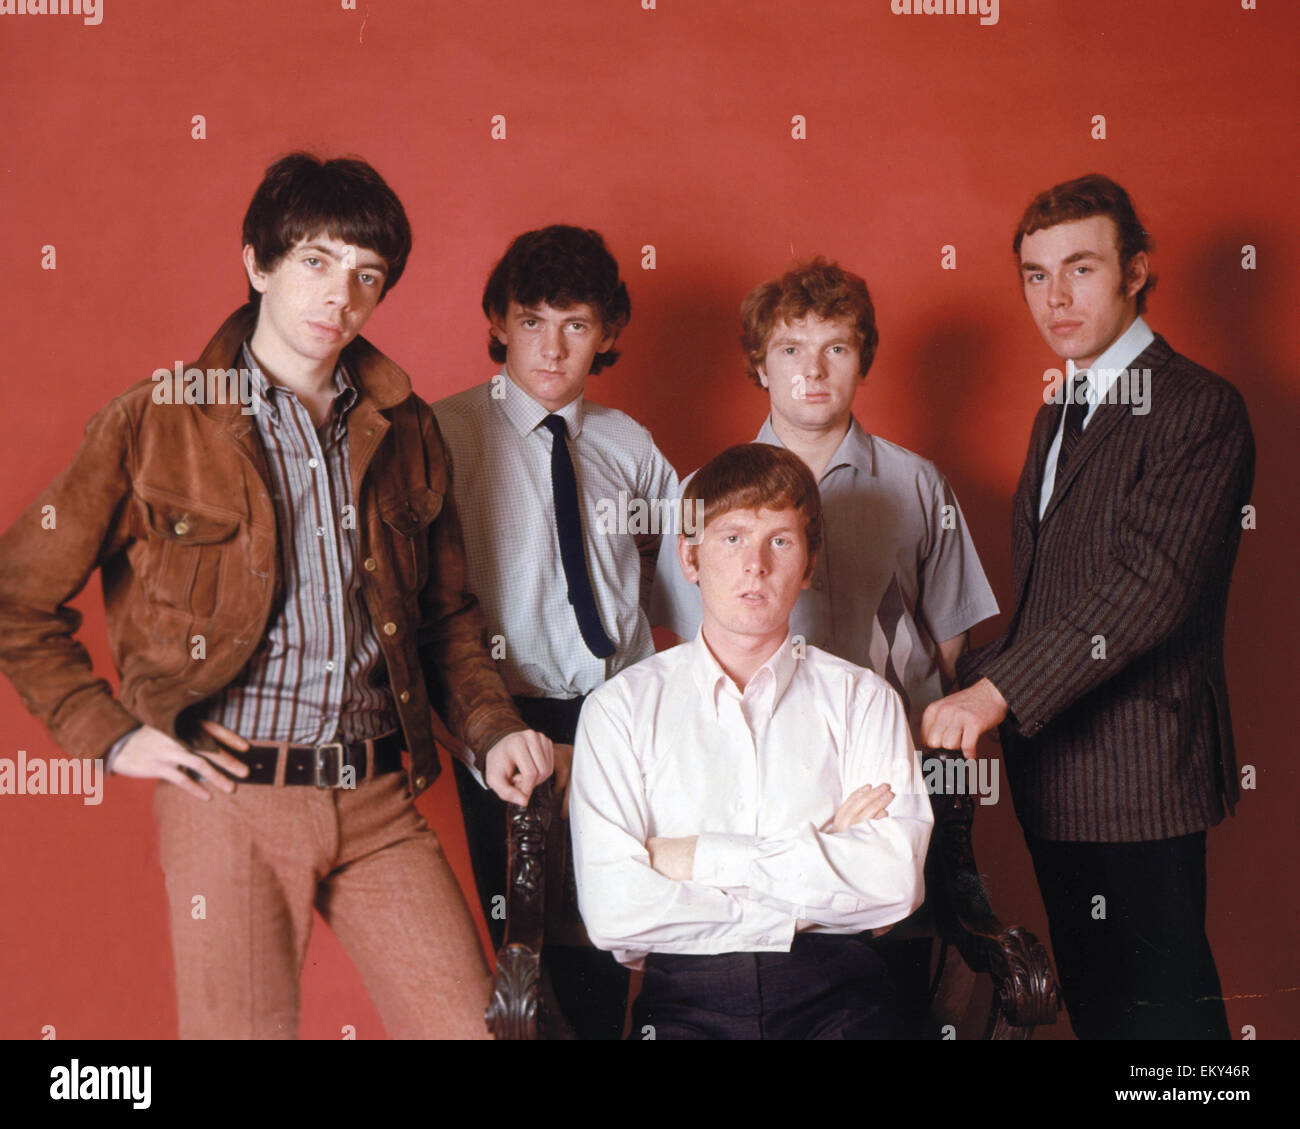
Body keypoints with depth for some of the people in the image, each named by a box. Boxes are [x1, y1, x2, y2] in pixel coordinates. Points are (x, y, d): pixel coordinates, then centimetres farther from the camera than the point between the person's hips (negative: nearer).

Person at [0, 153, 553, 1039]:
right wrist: (111, 735, -3)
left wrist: (492, 728, 4)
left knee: (475, 1021, 1)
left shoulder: (403, 428, 11)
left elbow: (446, 612, 18)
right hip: (229, 798, -3)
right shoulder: (156, 423, -1)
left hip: (376, 799, 4)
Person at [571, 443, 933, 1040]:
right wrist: (822, 865, -3)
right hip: (685, 996, -1)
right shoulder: (620, 706, 9)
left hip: (832, 994, 1)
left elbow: (897, 879, -3)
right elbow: (611, 911, -4)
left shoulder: (863, 699, 13)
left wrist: (705, 855, -5)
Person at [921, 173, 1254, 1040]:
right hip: (1054, 765, 8)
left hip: (1140, 766, -8)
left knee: (1161, 1007, 0)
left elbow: (1150, 586, -24)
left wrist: (998, 692, -29)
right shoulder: (1059, 413, 17)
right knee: (1090, 1001, 17)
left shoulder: (1199, 408, -12)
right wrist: (977, 688, 9)